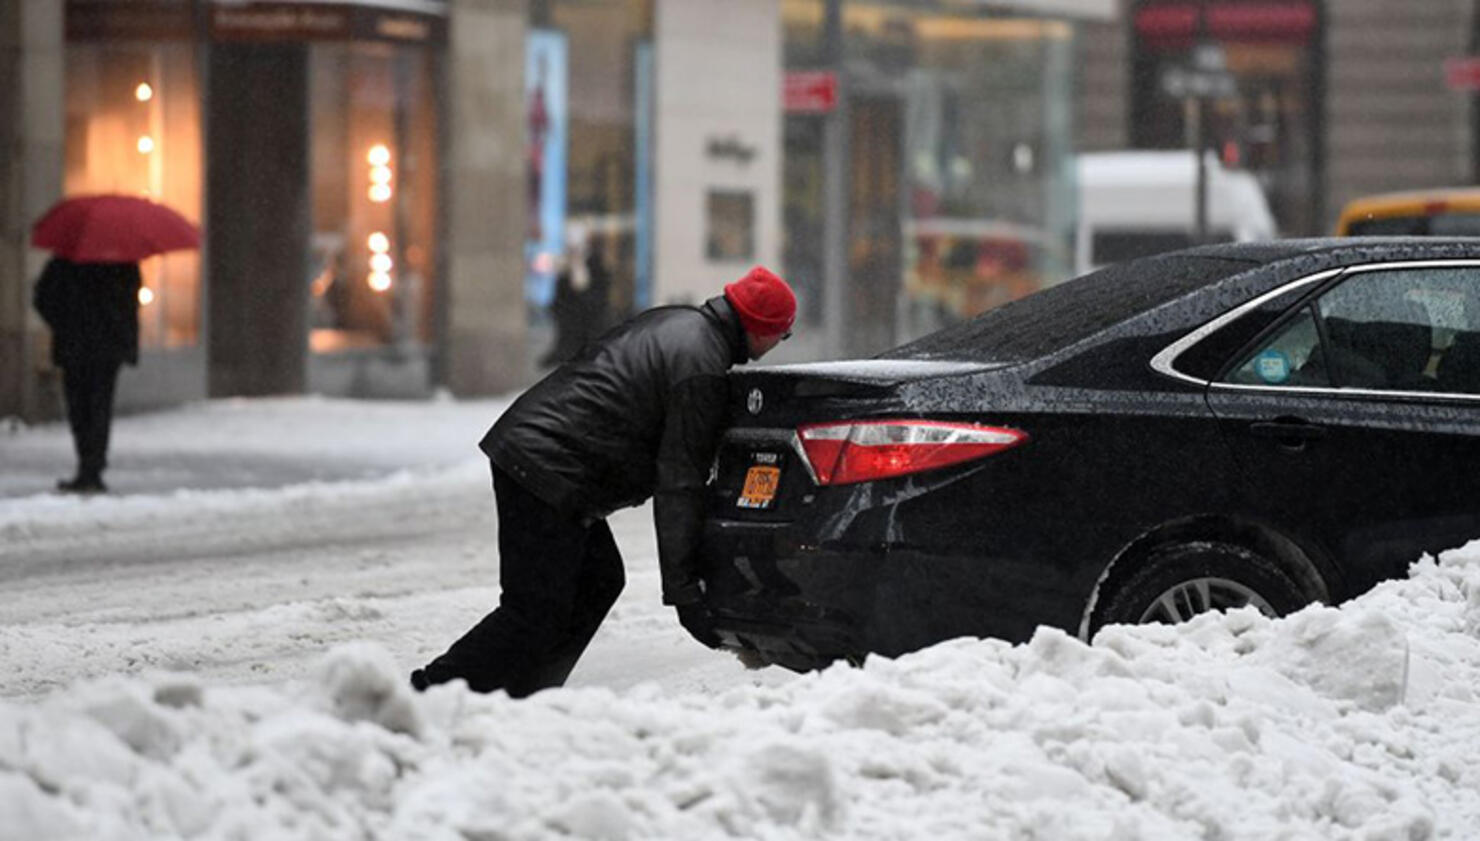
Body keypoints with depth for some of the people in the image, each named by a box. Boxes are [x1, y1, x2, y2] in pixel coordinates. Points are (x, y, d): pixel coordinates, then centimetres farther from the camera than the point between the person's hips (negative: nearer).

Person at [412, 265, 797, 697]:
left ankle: (517, 700, 13)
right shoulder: (700, 368, -14)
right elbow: (678, 480, -16)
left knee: (598, 581, 16)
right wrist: (682, 588, -14)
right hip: (546, 477, -10)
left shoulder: (676, 323, 16)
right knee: (535, 615, -9)